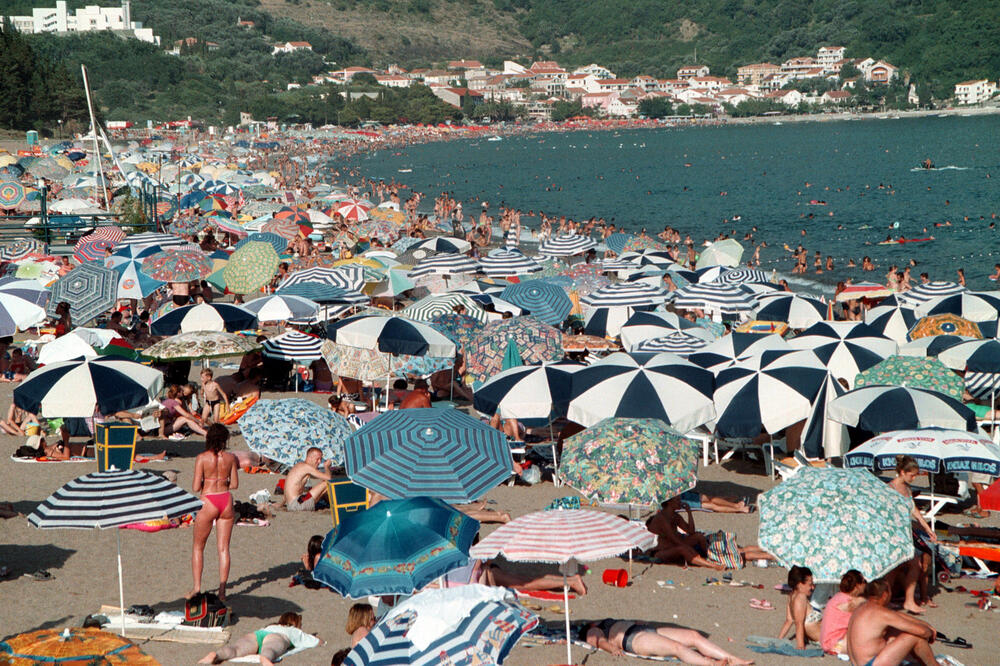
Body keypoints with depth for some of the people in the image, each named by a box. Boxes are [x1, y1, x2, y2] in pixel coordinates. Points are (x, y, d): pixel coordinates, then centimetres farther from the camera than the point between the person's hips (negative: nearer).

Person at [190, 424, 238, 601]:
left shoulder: (202, 458, -10)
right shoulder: (230, 457, -1)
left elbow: (196, 487, -10)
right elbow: (235, 484, 5)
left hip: (208, 502, -3)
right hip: (226, 501, 3)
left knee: (198, 547, 13)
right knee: (224, 548, 7)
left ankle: (197, 586, 7)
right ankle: (222, 590, 5)